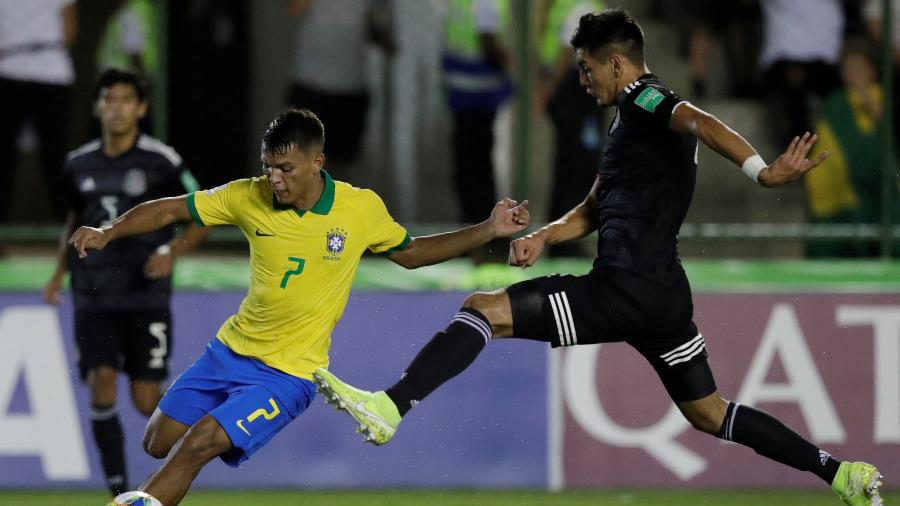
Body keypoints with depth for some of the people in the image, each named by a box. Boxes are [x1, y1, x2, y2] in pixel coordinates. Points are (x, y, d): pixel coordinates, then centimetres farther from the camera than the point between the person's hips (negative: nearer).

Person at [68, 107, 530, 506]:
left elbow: (411, 253, 7)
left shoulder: (363, 208, -11)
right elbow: (171, 209, 0)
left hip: (289, 373, -4)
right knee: (159, 443, 7)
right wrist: (107, 233, -15)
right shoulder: (249, 197, -9)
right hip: (231, 348, 4)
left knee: (198, 444, -20)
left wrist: (488, 230, -1)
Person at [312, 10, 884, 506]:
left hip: (626, 290, -10)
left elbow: (700, 122, -27)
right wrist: (542, 236, 8)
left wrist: (761, 169, -47)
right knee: (709, 413, 20)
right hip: (666, 293, 10)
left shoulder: (644, 100, -5)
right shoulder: (636, 117, 25)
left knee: (484, 309, -10)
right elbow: (595, 210, 29)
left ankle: (389, 409, -21)